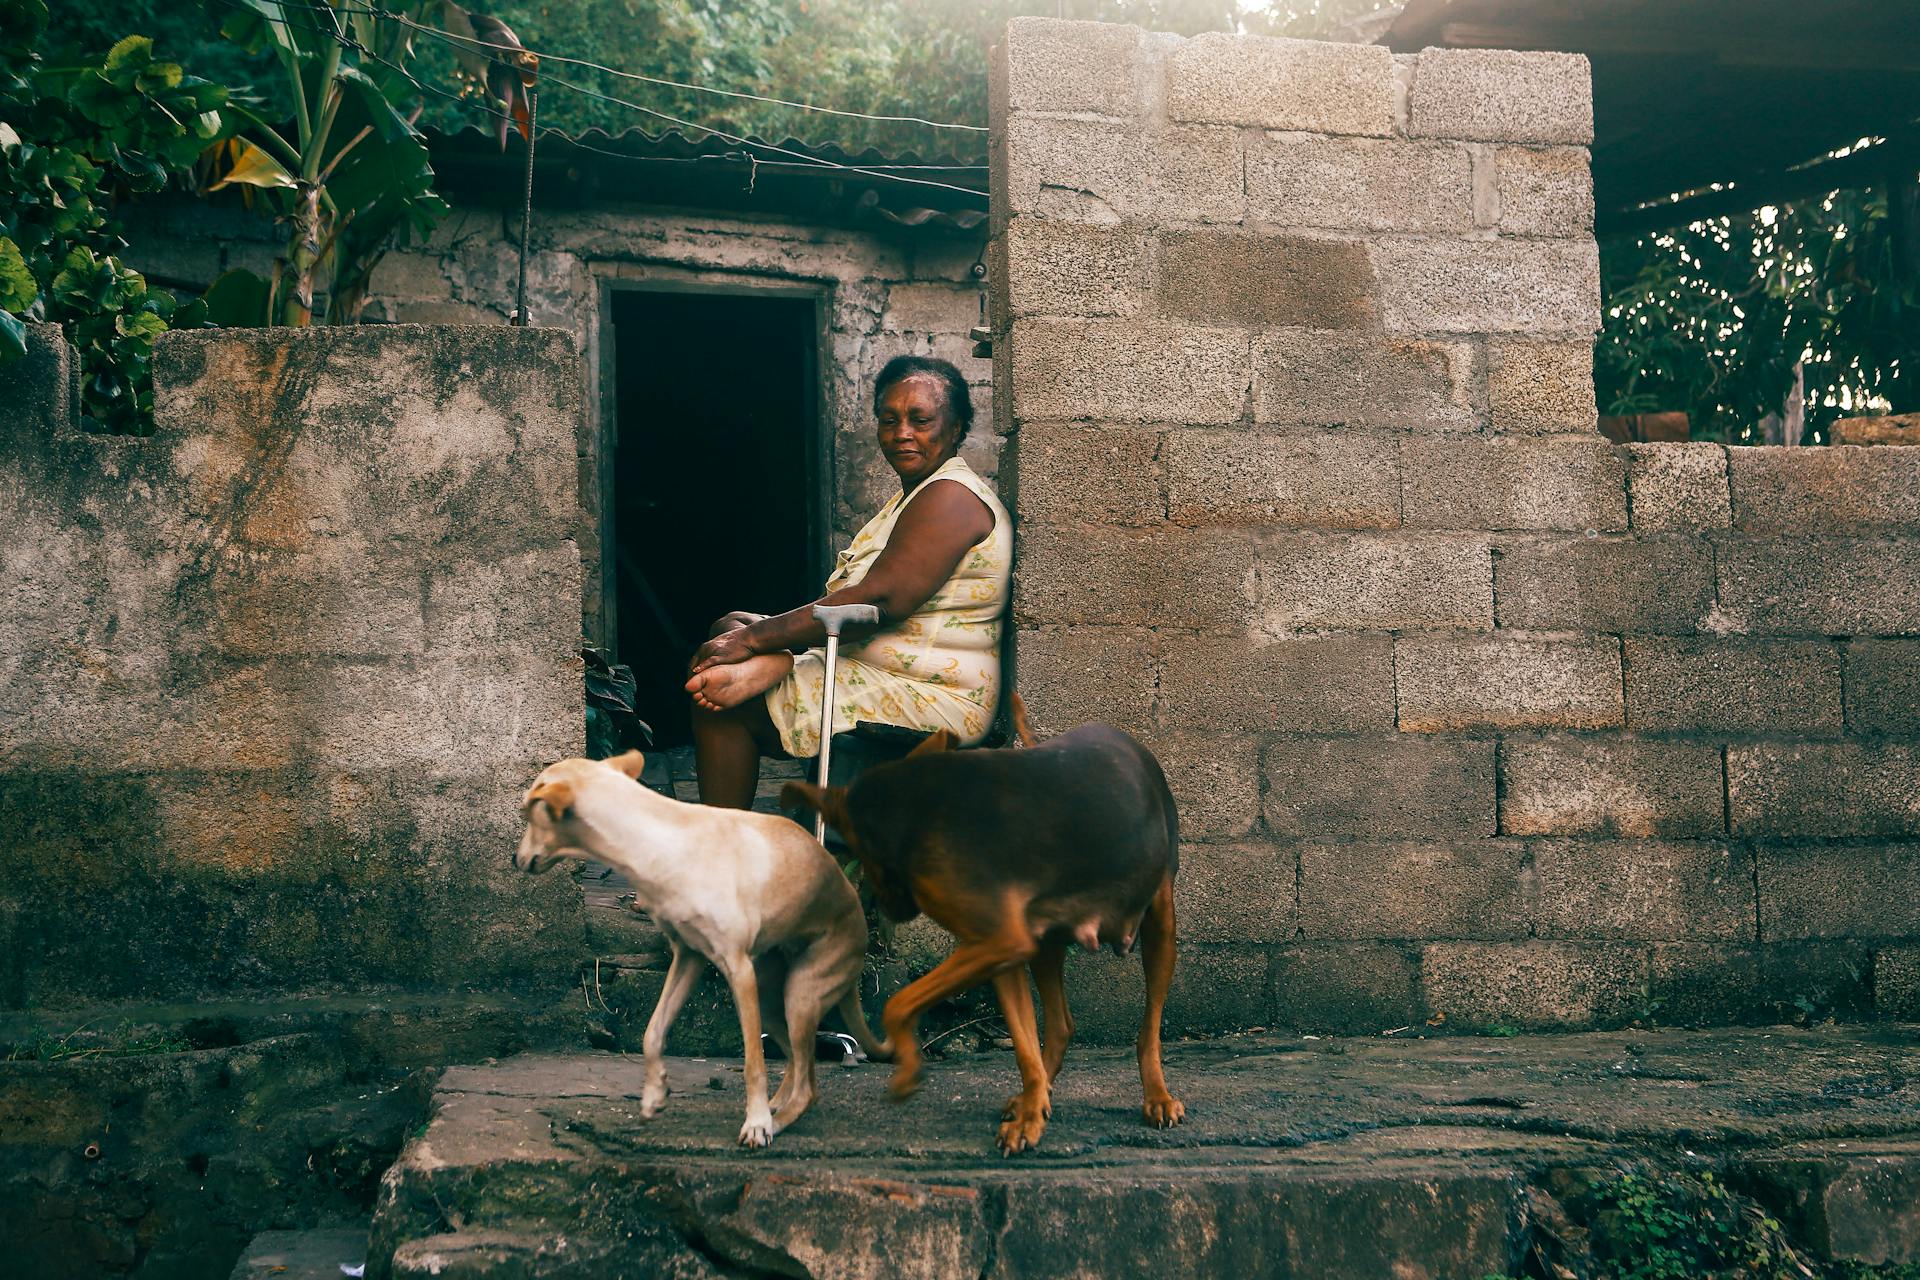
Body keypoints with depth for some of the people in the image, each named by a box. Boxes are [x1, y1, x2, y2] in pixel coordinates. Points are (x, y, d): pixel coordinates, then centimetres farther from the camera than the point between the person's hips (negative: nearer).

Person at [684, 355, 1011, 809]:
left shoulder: (951, 497, -14)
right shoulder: (915, 496, 20)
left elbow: (879, 600, -24)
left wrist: (754, 638, -22)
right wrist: (744, 634, 0)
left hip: (928, 701, -11)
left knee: (722, 704, -16)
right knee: (732, 625, 10)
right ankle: (768, 669, -20)